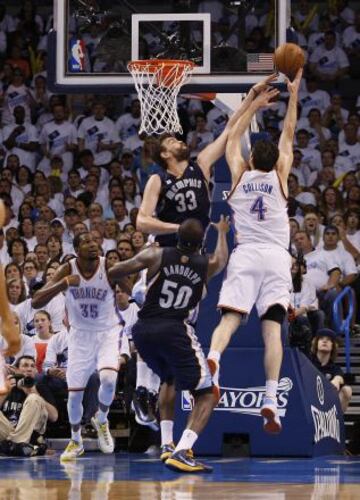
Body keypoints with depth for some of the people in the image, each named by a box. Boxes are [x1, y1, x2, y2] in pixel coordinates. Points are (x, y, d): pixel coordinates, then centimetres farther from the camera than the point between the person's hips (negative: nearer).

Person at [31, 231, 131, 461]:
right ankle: (76, 442, 25)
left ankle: (101, 421, 5)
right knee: (75, 392, 0)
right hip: (80, 335, 1)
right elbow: (36, 302, -20)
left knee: (108, 378, -26)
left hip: (107, 333, -1)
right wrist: (64, 283, -32)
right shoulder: (68, 270, -14)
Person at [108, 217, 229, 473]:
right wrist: (222, 232, 52)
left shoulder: (156, 255, 4)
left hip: (142, 330, 4)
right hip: (174, 330, -4)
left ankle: (167, 445, 22)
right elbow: (222, 258, 34)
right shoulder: (207, 265, 8)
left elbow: (113, 273, 4)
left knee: (169, 379, 31)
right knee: (206, 395, 3)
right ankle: (181, 452, -18)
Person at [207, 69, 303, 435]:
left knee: (231, 318, -10)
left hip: (246, 254, 0)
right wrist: (293, 95, 22)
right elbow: (288, 135, 20)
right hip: (276, 256, 0)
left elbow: (233, 137, 27)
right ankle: (270, 401, -19)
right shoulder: (279, 176, 9)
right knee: (272, 328, -7)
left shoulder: (240, 175, 10)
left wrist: (255, 105, 35)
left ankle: (212, 358, -43)